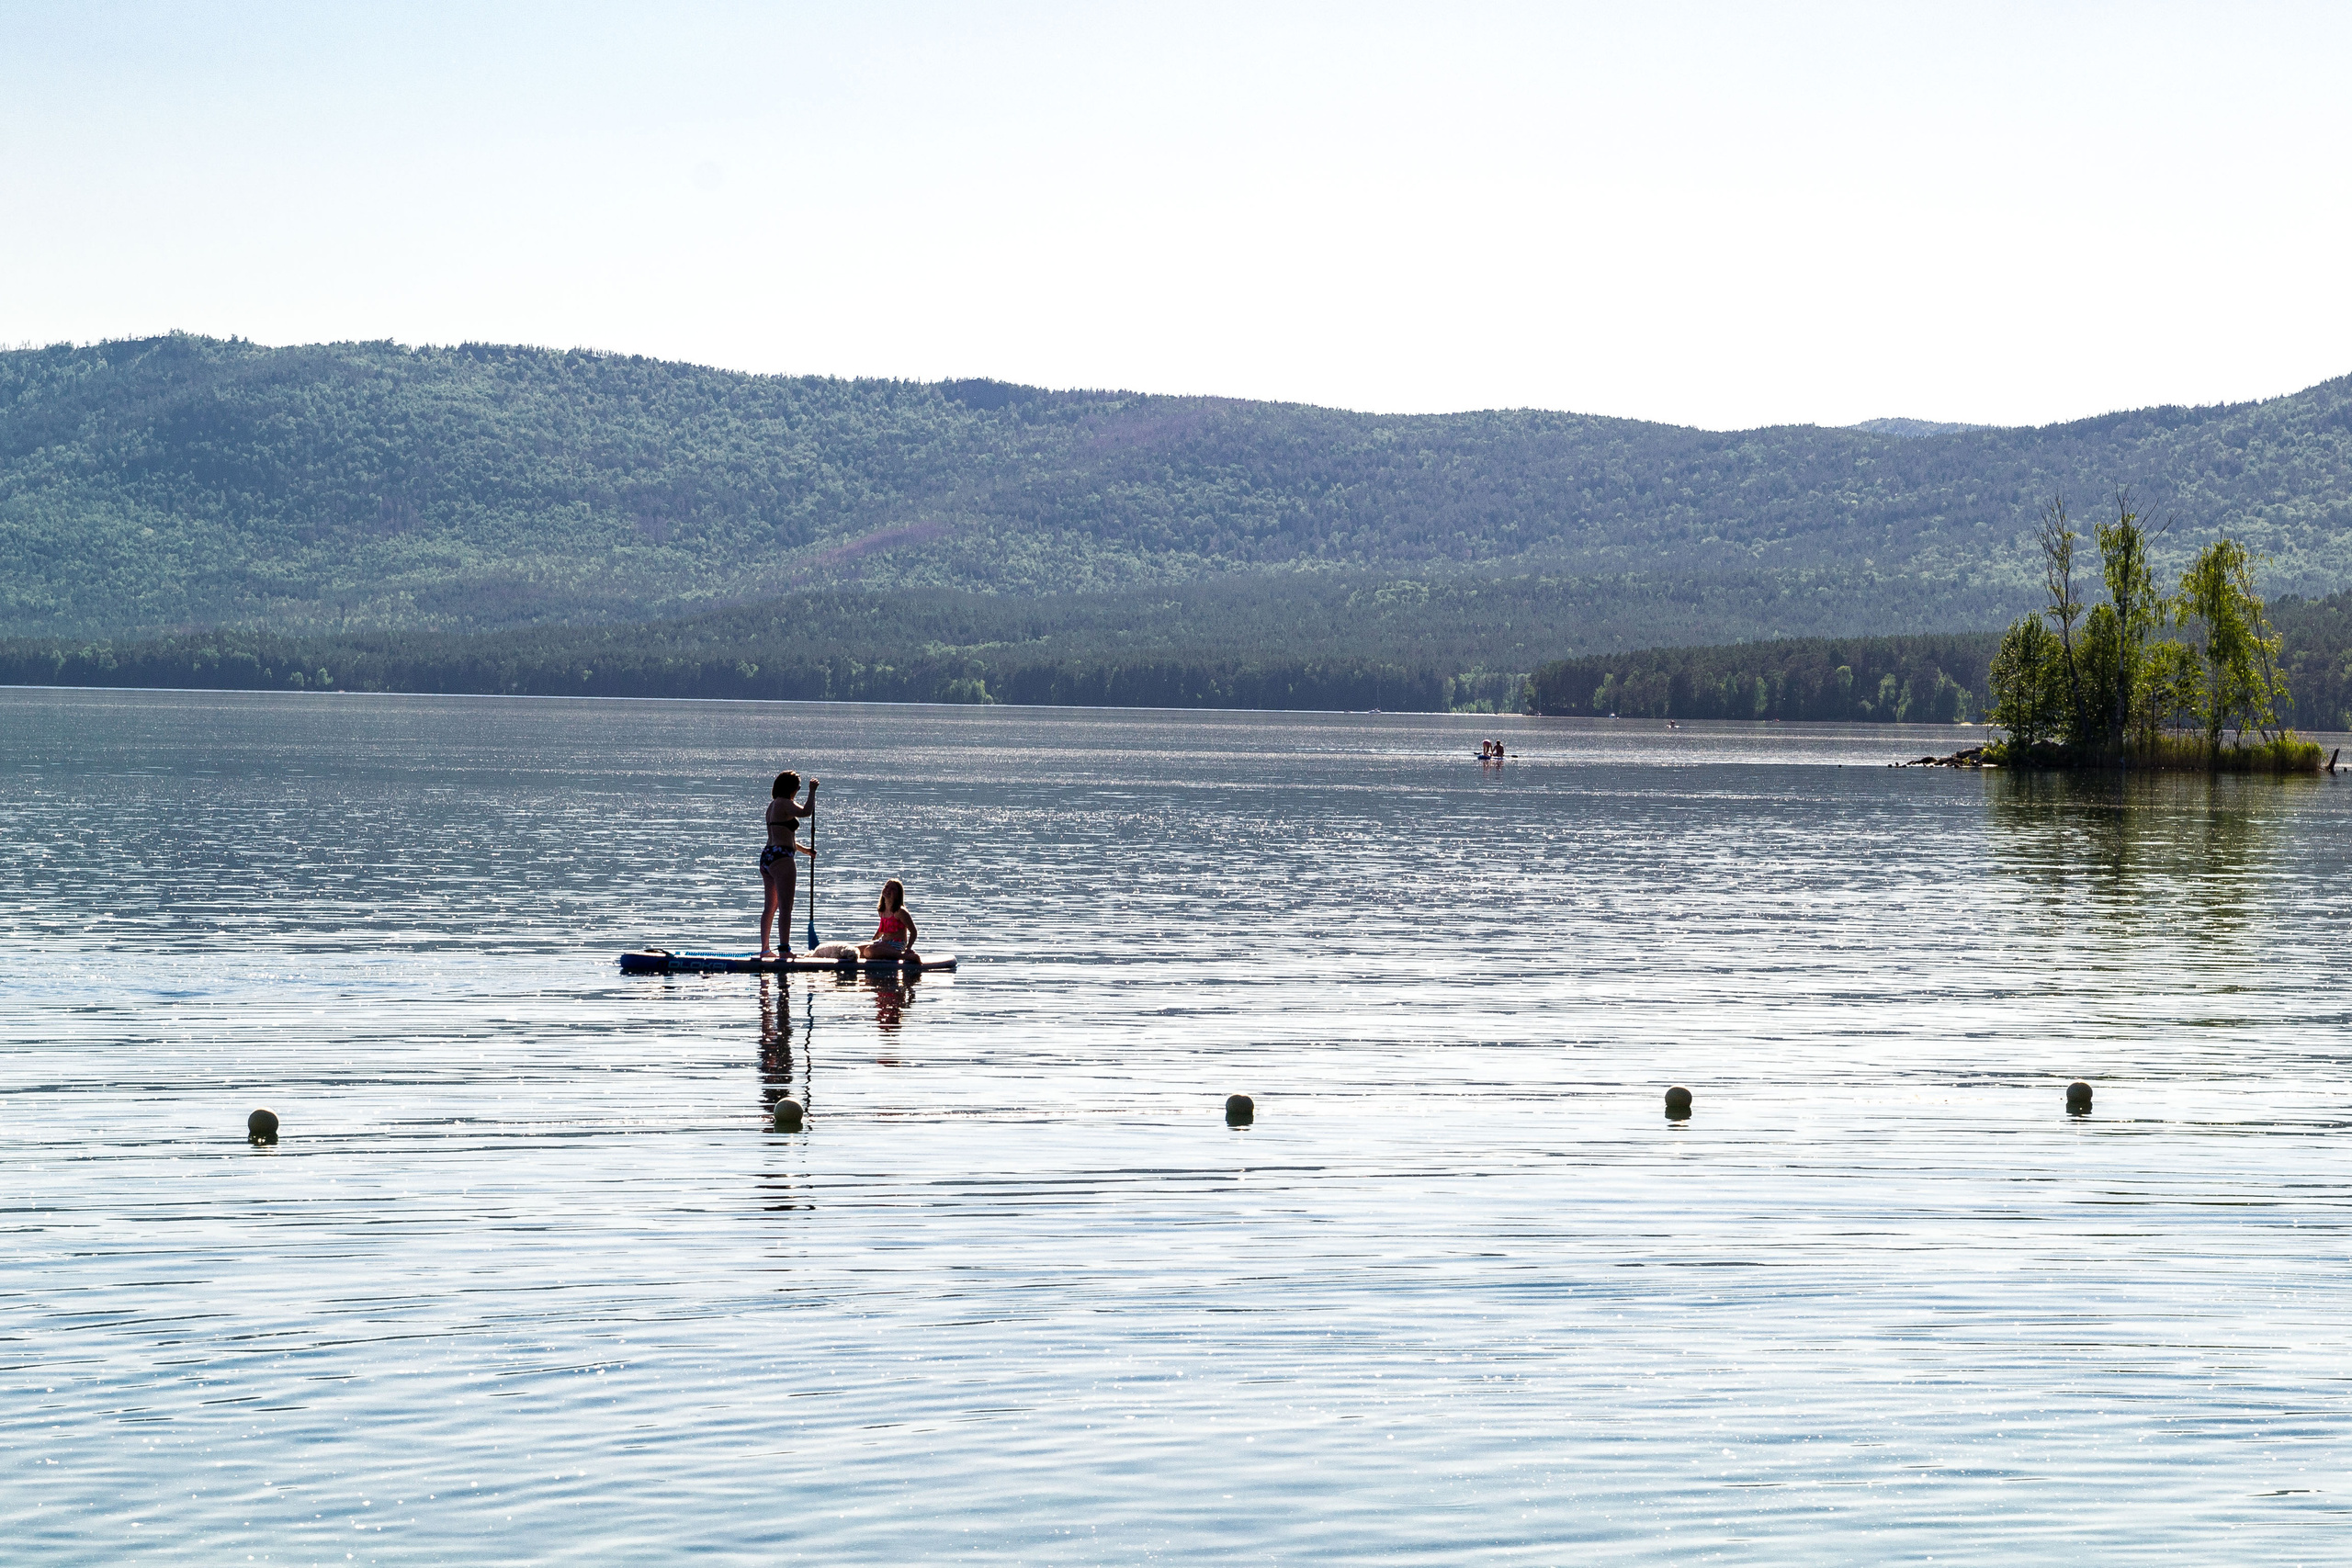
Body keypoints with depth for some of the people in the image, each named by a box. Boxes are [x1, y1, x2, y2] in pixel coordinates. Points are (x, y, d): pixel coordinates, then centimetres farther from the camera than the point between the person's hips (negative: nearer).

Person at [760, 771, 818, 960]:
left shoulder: (773, 806, 21)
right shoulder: (784, 804, -8)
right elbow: (806, 812, -26)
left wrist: (803, 849, 25)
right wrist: (812, 791, -12)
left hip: (767, 856, 10)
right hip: (781, 857, -10)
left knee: (770, 907, 15)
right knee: (785, 907, -11)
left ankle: (765, 949, 18)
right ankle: (784, 949, -16)